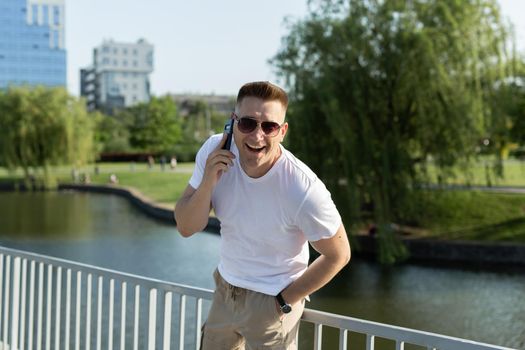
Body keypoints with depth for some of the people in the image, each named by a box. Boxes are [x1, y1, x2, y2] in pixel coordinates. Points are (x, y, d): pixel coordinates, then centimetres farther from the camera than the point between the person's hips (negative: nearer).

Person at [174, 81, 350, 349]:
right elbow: (186, 228, -10)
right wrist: (208, 182, -28)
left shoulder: (304, 190, -29)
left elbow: (338, 255, -16)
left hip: (270, 303, -5)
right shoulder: (213, 152, -15)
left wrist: (285, 300, -10)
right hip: (225, 289, 5)